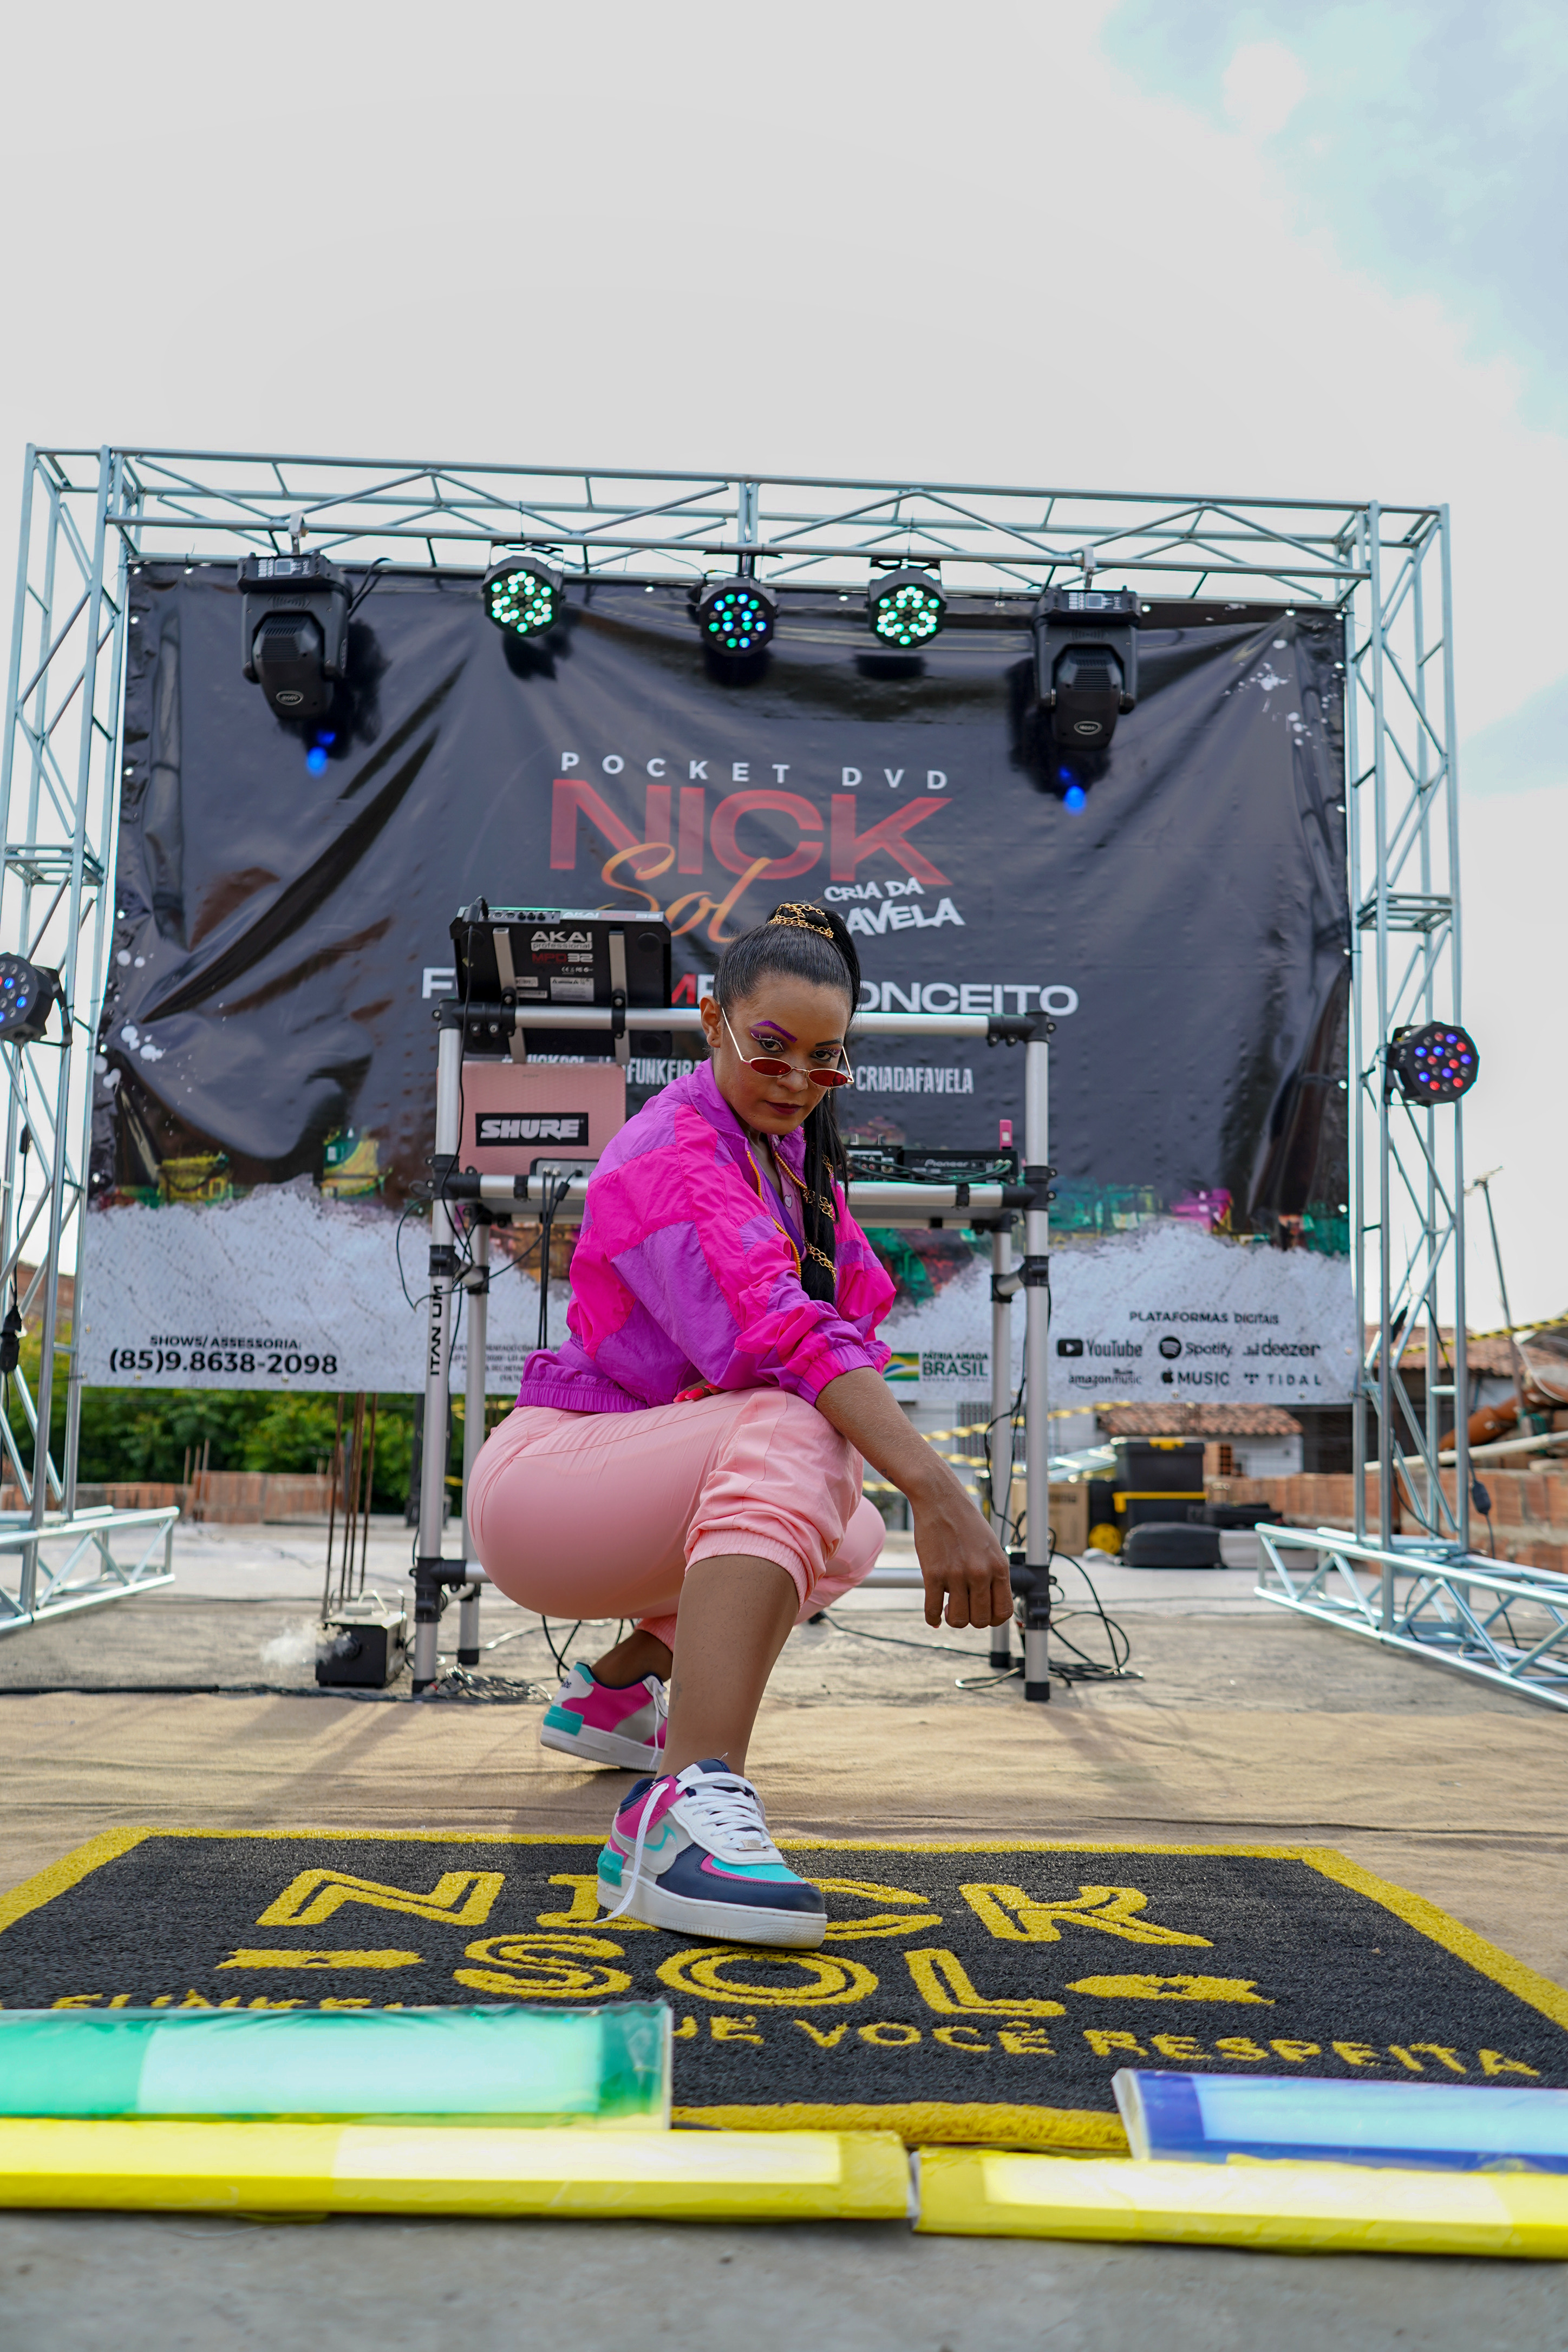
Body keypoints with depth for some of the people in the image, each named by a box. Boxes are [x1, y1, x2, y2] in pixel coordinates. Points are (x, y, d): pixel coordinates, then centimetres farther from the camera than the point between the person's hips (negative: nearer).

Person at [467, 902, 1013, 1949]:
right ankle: (686, 1807, -48)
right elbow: (775, 1334, -35)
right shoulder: (674, 1155, -19)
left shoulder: (789, 1146, 11)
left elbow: (853, 1311, 9)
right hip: (541, 1478, -9)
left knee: (850, 1537, 24)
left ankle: (612, 1693, 29)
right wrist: (939, 1490, -45)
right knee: (799, 1434, -35)